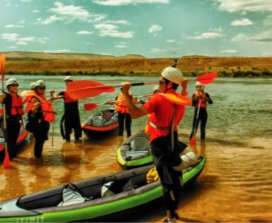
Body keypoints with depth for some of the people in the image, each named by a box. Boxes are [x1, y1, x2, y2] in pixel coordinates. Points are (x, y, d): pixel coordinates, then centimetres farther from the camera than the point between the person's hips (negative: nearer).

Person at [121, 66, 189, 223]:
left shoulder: (159, 98, -19)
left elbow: (135, 113, -25)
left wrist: (126, 93, -19)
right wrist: (184, 87, 27)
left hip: (161, 143, -7)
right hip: (173, 140, 7)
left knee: (167, 180, -3)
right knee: (174, 177, 17)